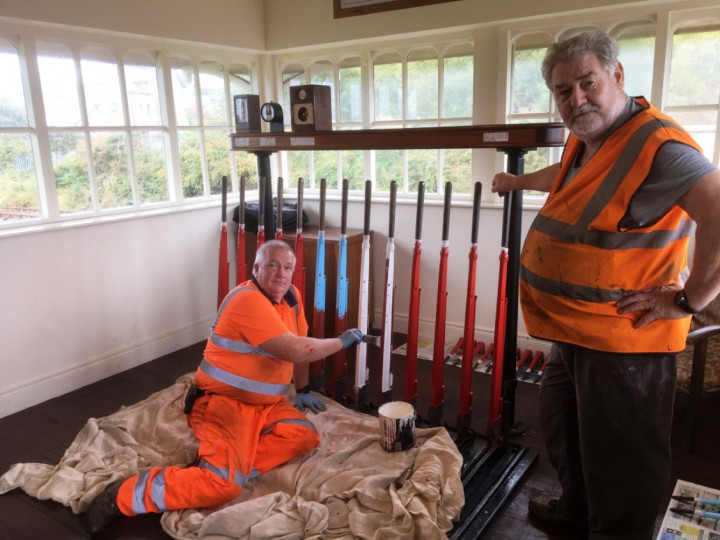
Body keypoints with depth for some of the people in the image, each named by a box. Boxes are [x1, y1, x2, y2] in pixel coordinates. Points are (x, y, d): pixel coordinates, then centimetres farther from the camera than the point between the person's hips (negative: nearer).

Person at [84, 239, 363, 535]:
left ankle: (229, 465, -10)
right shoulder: (248, 301, -22)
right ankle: (126, 494, -10)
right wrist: (343, 341, -14)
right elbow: (296, 350, -27)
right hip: (222, 401, -9)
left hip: (265, 402, 9)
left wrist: (303, 391, 23)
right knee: (224, 483, -25)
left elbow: (299, 345, 21)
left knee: (304, 436, -13)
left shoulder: (290, 296, 6)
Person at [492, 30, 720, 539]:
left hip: (623, 340, -10)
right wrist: (518, 182, 46)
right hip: (573, 330, 10)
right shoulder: (585, 140, 8)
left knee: (619, 458, 8)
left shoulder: (656, 144, -22)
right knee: (564, 432, 27)